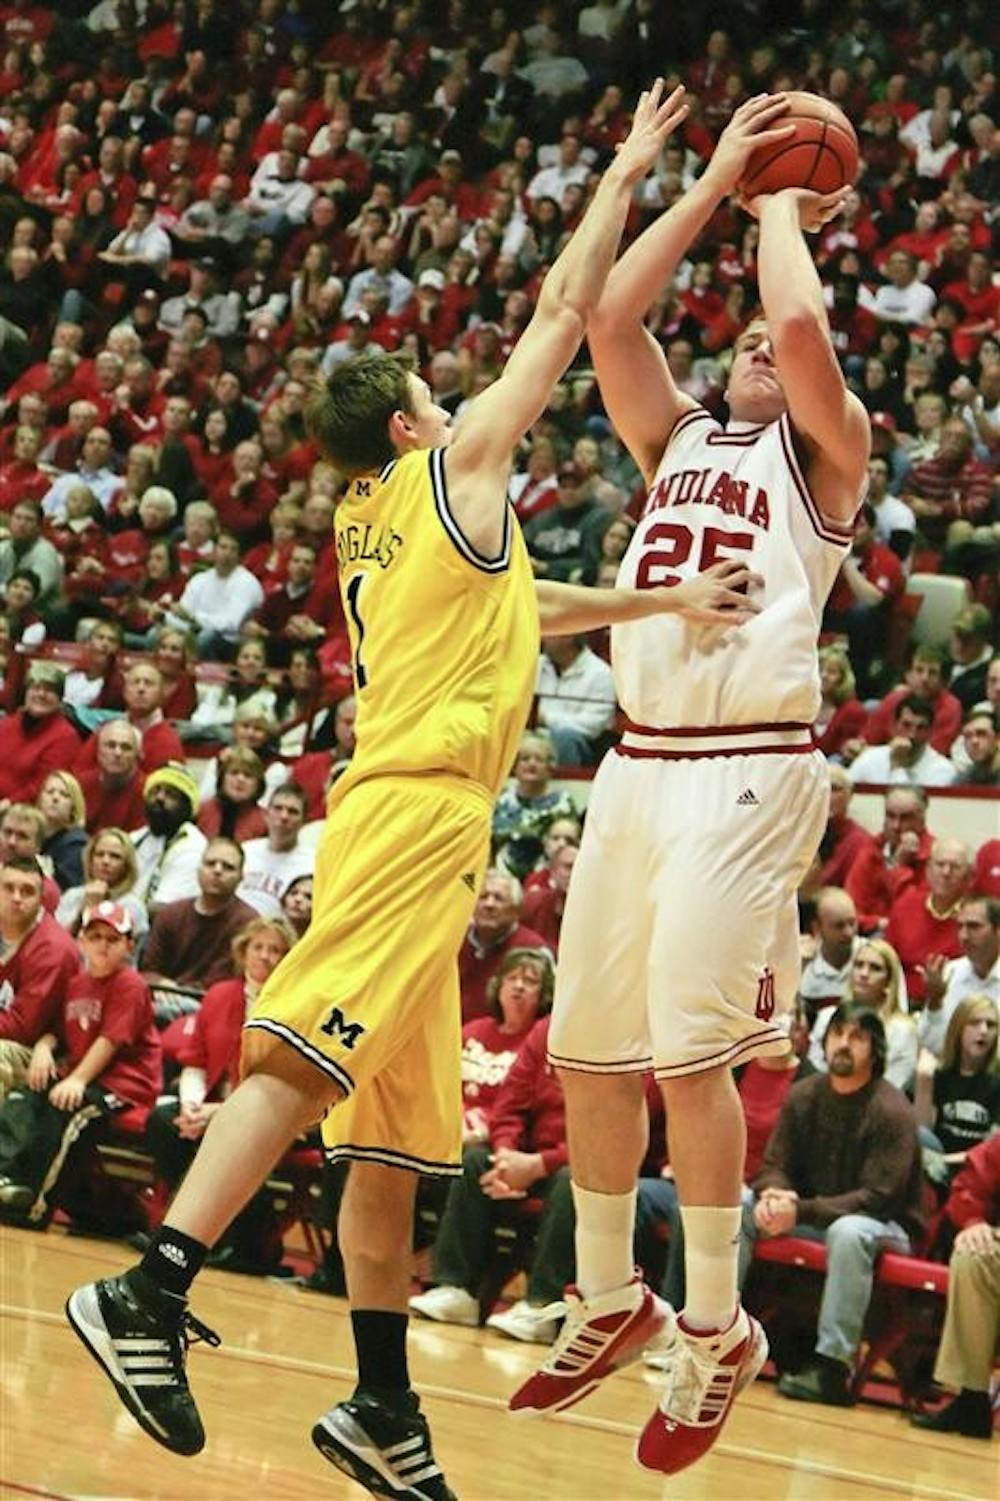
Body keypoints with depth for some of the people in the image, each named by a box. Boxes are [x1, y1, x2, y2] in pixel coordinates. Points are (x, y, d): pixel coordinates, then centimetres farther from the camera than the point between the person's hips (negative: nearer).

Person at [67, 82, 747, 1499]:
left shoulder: (376, 524, 24)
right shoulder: (455, 464, 4)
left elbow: (519, 606, 40)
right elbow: (566, 308, 8)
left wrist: (667, 599, 41)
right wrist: (628, 170, 18)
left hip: (398, 808, 9)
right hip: (422, 802, -9)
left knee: (396, 1133, 8)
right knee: (309, 1054, -20)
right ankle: (150, 1289, -30)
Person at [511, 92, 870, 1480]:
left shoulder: (823, 453, 3)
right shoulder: (678, 439, 19)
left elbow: (802, 327, -15)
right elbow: (610, 315, 7)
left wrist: (782, 212, 3)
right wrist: (715, 184, 9)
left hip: (750, 769, -6)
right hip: (640, 761, 7)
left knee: (689, 1046, -12)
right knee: (589, 1047, 9)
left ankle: (720, 1330, -2)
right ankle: (611, 1304, 23)